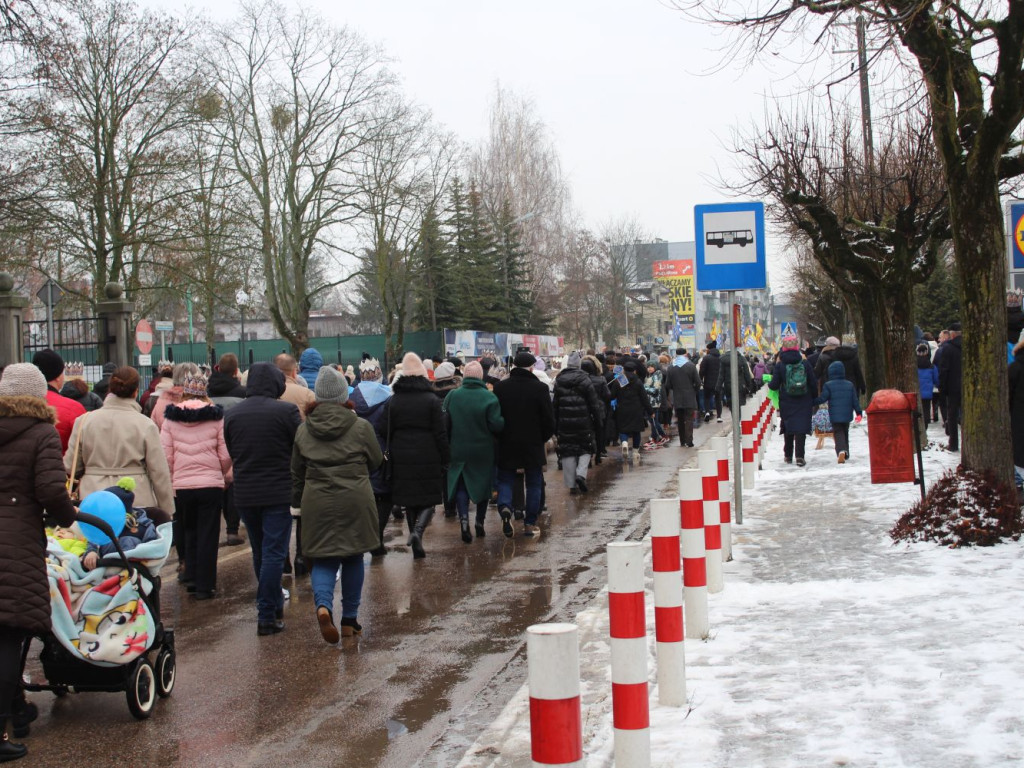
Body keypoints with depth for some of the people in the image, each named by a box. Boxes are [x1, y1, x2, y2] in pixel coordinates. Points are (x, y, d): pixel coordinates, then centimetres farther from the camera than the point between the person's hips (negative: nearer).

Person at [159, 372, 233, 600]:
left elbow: (166, 456, 0)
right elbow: (226, 456, -2)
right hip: (211, 485, -2)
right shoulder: (216, 418, -2)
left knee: (188, 532, 20)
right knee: (208, 536, 5)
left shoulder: (171, 419, 1)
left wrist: (170, 482, 12)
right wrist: (224, 475, 17)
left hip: (181, 486, 2)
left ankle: (191, 577, 19)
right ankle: (204, 585, 6)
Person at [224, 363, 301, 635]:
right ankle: (267, 616, -3)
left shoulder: (232, 414, 4)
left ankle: (274, 605, 29)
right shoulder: (286, 411, -12)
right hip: (278, 492, -5)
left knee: (260, 553, 18)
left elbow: (231, 453, 13)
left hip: (244, 494, 5)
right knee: (274, 553, -1)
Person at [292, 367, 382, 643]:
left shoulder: (303, 431, 2)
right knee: (353, 558, 13)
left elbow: (295, 474, 10)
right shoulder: (360, 427, -6)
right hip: (355, 502, -1)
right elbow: (376, 461, 6)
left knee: (323, 560, 6)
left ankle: (323, 606, -21)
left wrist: (297, 502, 23)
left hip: (317, 504, 1)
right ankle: (350, 619, 18)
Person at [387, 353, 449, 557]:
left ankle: (417, 547, 11)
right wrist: (445, 460, 0)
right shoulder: (431, 400, -5)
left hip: (402, 458, 3)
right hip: (427, 456, -3)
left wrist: (392, 454, 12)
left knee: (410, 502, 10)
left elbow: (388, 432, 5)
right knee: (428, 499, 6)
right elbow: (440, 433, -6)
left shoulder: (394, 401, 3)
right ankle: (417, 530, -20)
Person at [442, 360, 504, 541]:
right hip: (483, 451, -1)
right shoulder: (489, 397, -13)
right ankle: (480, 522, 21)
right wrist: (504, 422, 6)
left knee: (461, 486, 9)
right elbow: (496, 425, -17)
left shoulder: (452, 396, -6)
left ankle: (464, 519, -11)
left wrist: (448, 444, 12)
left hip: (458, 450, 1)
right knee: (483, 484, 16)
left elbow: (444, 423, -1)